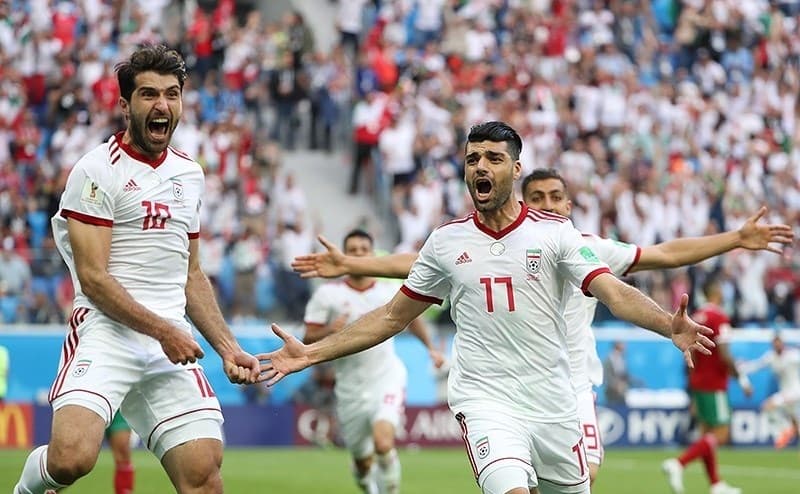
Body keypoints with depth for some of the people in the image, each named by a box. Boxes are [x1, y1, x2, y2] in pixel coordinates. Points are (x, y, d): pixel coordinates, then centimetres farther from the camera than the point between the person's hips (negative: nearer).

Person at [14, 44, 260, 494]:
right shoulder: (98, 171, -4)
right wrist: (163, 330, -12)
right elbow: (93, 278, -9)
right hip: (106, 334, -6)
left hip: (172, 345, 6)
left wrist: (229, 348, 16)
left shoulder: (190, 174, 18)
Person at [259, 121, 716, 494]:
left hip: (555, 407, 1)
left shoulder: (555, 232, -1)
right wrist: (312, 353, 9)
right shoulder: (446, 241, 5)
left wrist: (671, 326, -31)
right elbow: (393, 316, 14)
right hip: (485, 401, -1)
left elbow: (615, 293, -12)